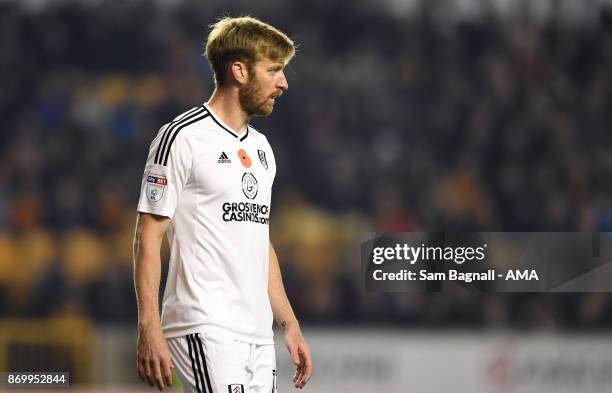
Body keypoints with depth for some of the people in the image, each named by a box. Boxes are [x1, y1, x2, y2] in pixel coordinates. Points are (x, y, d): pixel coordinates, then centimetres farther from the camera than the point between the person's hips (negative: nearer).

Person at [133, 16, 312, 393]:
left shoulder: (261, 147, 20)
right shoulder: (182, 137, -6)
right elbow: (148, 237, -8)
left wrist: (290, 324, 21)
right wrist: (149, 330, -15)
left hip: (258, 335, 8)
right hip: (204, 330, -8)